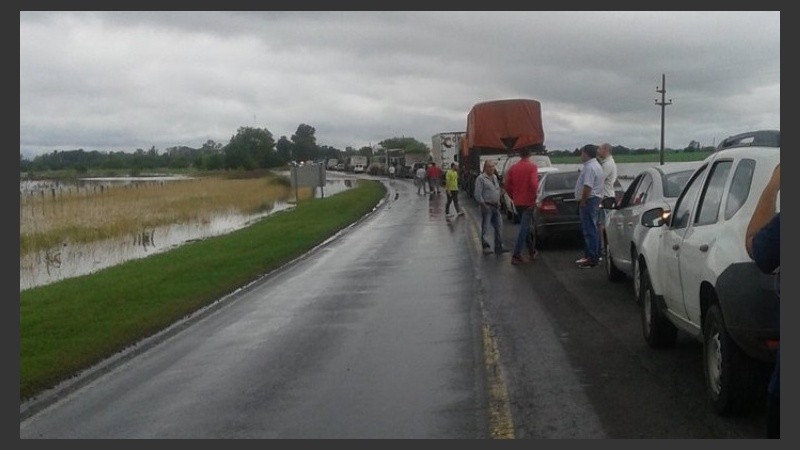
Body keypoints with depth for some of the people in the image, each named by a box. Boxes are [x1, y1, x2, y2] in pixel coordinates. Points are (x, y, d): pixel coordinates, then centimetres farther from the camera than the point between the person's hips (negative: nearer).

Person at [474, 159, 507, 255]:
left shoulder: (494, 177, 16)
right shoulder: (481, 178, -8)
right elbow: (477, 194, -13)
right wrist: (483, 204, -16)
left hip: (496, 206, 8)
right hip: (487, 206, -8)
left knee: (499, 227, 7)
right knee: (485, 228, -6)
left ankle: (498, 247, 14)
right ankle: (486, 247, -4)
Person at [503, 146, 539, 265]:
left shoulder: (513, 168, 5)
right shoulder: (532, 167, -9)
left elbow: (507, 186, 5)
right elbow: (534, 184, -21)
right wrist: (533, 197, -8)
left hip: (517, 203, 6)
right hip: (528, 202, -6)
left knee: (525, 227, 19)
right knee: (524, 228, -6)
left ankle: (532, 252, 29)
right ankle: (516, 255, -13)